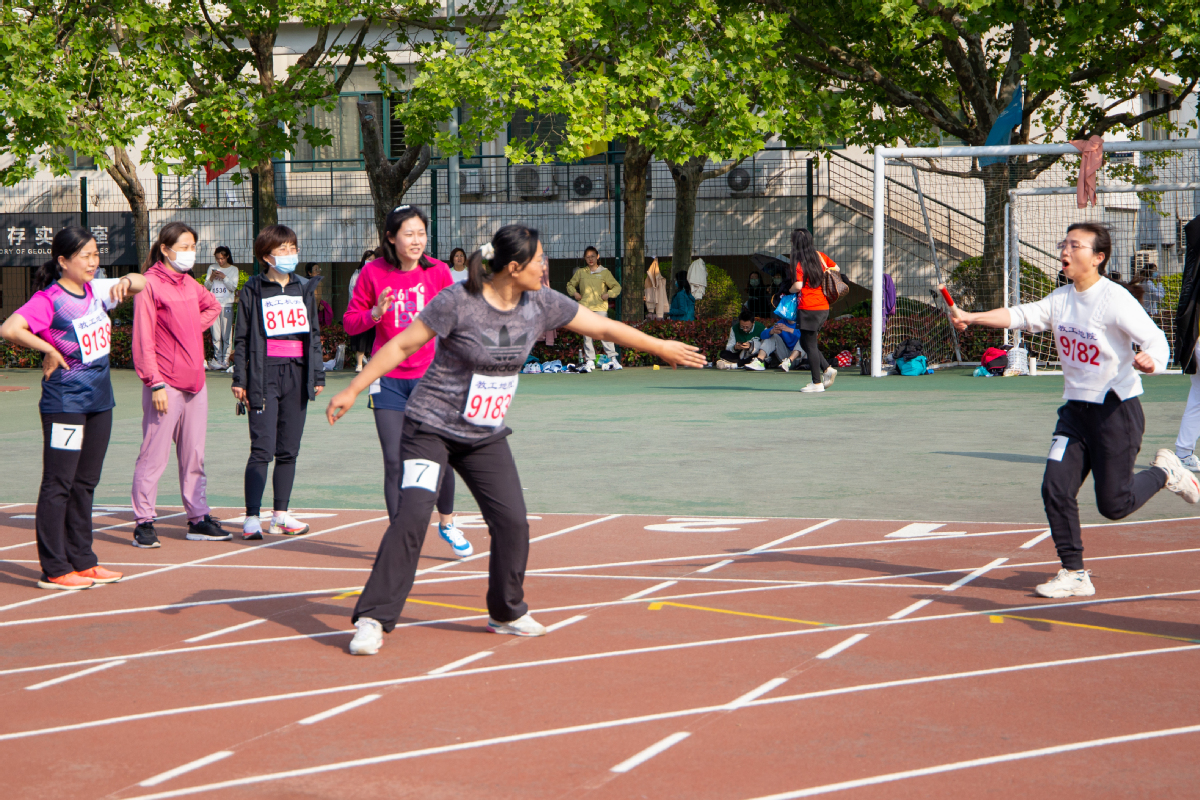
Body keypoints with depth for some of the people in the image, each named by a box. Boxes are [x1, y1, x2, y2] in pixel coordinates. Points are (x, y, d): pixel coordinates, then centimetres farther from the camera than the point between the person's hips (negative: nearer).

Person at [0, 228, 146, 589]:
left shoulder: (97, 290, 7)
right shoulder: (48, 299, -15)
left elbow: (142, 284, 19)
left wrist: (127, 281, -4)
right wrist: (49, 351, -18)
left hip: (99, 399, 8)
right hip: (65, 403, -8)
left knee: (86, 482, 13)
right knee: (58, 484, -3)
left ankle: (82, 561, 21)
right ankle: (54, 570, 1)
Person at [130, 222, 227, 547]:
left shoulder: (190, 283, 13)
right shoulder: (149, 284, -9)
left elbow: (213, 306, 35)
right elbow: (143, 340, -12)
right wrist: (155, 384, -17)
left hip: (195, 383, 8)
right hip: (166, 386, -8)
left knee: (194, 456, 12)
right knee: (154, 456, -5)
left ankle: (198, 519, 19)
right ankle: (144, 523, 1)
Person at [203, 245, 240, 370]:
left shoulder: (234, 270, 7)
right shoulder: (212, 268, 14)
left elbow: (233, 287, -1)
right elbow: (206, 287, 13)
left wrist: (224, 277, -13)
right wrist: (211, 278, -7)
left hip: (227, 304, -2)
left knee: (227, 334, -5)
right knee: (215, 334, 0)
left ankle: (226, 359, -2)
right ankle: (217, 358, 4)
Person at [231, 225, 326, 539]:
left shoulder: (305, 289, 13)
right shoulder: (253, 291, 2)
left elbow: (314, 335, 17)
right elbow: (243, 338, 2)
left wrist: (318, 375, 12)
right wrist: (239, 379, -3)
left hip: (297, 375, 4)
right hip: (264, 375, -4)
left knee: (289, 451, 7)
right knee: (262, 449, -11)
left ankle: (281, 516, 14)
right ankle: (252, 518, -10)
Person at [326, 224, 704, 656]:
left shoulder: (541, 304, -3)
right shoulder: (458, 301, -19)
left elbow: (604, 327, 6)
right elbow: (402, 345, -12)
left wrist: (662, 348, 12)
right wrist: (352, 390, -12)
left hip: (487, 436, 6)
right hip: (432, 427, -6)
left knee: (513, 522, 3)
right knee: (412, 514, -19)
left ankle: (507, 613, 25)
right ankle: (373, 620, -14)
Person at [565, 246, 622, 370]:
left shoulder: (604, 272, 7)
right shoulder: (580, 272, 14)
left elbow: (617, 287, 8)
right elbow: (570, 284, 25)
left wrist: (608, 294, -9)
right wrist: (574, 293, 5)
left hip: (600, 308, -3)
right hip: (584, 308, 3)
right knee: (587, 335, 0)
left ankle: (612, 358, -3)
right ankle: (590, 361, 4)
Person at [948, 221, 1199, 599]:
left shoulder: (1115, 299, -17)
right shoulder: (1061, 299, 5)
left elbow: (1157, 339, -22)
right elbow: (1021, 315, -3)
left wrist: (1150, 360, -44)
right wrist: (970, 317, -15)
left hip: (1117, 410, -7)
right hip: (1076, 409, 7)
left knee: (1113, 504, -3)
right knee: (1056, 489, -3)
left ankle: (1164, 472, 26)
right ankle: (1074, 574, 7)